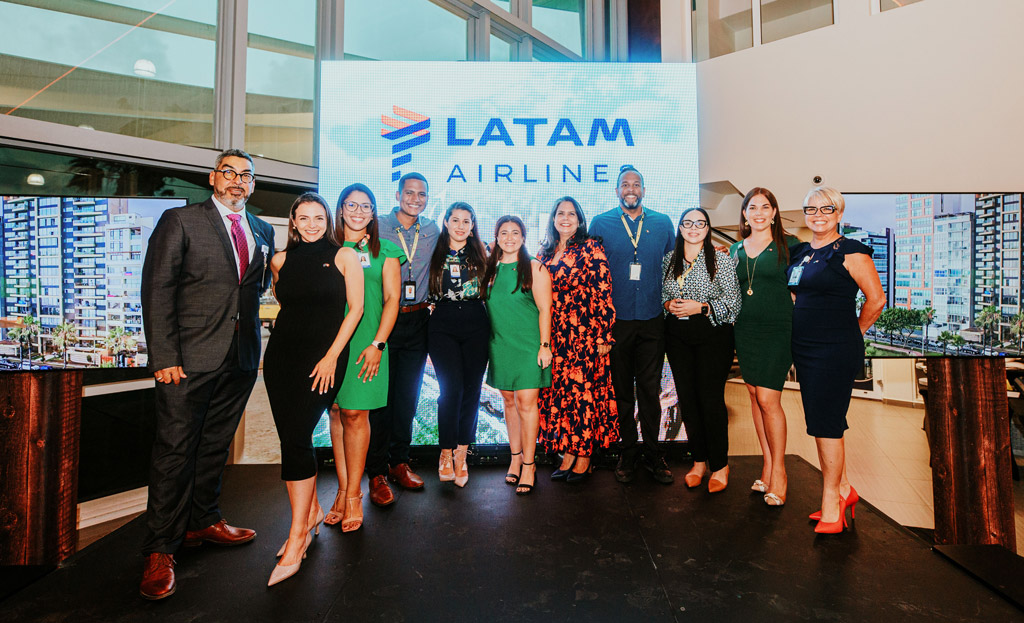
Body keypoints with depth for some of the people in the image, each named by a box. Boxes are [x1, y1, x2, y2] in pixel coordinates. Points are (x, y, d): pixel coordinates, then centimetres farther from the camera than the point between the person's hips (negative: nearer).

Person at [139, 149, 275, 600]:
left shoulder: (262, 232, 14)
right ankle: (160, 550, 15)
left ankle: (202, 523, 32)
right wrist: (164, 356, -12)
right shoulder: (180, 221, 1)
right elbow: (157, 289, -5)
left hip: (241, 359, 5)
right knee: (175, 450, 2)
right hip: (190, 358, -4)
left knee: (216, 445, 15)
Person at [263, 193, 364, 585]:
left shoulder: (344, 256, 0)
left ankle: (297, 538, -1)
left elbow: (355, 308, -4)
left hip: (324, 356, -4)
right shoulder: (281, 260, 10)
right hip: (282, 354, 4)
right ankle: (312, 511, 25)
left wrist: (331, 355, -10)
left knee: (296, 438, -11)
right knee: (291, 437, 5)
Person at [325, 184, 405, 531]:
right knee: (337, 412, 5)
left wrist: (377, 344, -9)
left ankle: (353, 493, 9)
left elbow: (391, 300, 1)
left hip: (366, 342, -2)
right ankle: (343, 488, 16)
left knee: (356, 413, -2)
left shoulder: (384, 251, 7)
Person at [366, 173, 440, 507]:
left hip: (417, 321, 4)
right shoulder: (377, 227, -1)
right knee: (381, 395, -1)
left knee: (408, 395, 10)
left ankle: (399, 462, 26)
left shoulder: (432, 231, 10)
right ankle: (377, 472, 11)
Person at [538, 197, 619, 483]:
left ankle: (584, 455, 14)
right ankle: (567, 452, 20)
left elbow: (604, 293, -7)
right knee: (557, 391, 7)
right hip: (553, 338, 5)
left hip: (585, 334, -5)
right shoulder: (545, 253, 13)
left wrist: (603, 336, -11)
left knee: (584, 390, 0)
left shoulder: (591, 248, -2)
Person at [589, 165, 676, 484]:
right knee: (622, 390, 8)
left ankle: (652, 452, 22)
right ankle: (628, 452, 22)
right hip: (615, 320, -1)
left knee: (650, 390, 7)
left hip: (652, 319, 1)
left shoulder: (663, 223, 9)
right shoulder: (600, 224, 4)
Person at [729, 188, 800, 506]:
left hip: (778, 328, -4)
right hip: (745, 330, 4)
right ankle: (767, 464, 21)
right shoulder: (736, 249, 12)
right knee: (755, 395, 9)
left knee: (768, 398, -8)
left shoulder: (788, 244, 0)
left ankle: (778, 471, 9)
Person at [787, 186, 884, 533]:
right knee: (821, 423, 13)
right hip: (803, 349, 7)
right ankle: (844, 489, 29)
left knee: (825, 425, -4)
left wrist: (853, 333, 2)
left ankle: (831, 504, 10)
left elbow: (876, 299, -6)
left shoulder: (850, 252, -8)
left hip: (836, 352, -7)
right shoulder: (799, 252, 12)